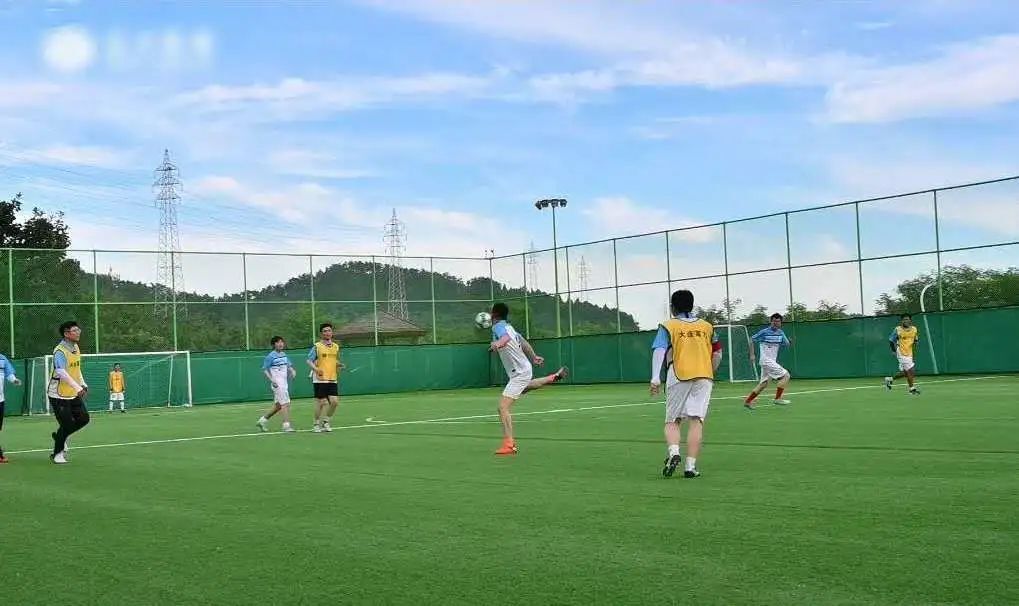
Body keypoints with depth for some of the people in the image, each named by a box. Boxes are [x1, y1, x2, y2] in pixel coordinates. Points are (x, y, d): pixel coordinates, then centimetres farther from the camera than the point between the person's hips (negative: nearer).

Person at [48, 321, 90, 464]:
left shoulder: (76, 348, 8)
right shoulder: (60, 351, -20)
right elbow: (62, 372, -33)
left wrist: (83, 385, 10)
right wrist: (77, 388, -40)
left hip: (74, 394, 8)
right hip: (59, 395, -8)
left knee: (83, 419, 4)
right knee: (67, 424, -5)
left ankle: (60, 436, 26)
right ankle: (57, 454, 15)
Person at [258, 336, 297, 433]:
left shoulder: (284, 354, 11)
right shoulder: (271, 356, -9)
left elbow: (289, 365, 21)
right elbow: (265, 369, -7)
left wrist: (292, 371, -1)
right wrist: (272, 380, -18)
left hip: (285, 383, 8)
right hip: (277, 384, -8)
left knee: (278, 405, 13)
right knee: (285, 403, -12)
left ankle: (263, 420, 27)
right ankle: (286, 425, -8)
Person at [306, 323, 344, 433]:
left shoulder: (336, 346, 12)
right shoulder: (317, 346, -3)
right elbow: (309, 360, -5)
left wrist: (340, 365, 2)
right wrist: (316, 368, -23)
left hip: (333, 379, 4)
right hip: (320, 379, -4)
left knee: (334, 401, -3)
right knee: (320, 402, -1)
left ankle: (326, 421, 18)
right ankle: (316, 424, 16)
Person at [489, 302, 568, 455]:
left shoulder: (498, 326, -20)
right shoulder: (508, 326, 8)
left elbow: (506, 337, -44)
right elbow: (523, 342, 21)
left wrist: (498, 343, -66)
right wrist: (534, 357, 35)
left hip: (519, 373, -10)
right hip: (525, 368, 10)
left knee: (503, 407, -19)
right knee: (525, 386, 45)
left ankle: (508, 444, -25)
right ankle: (555, 377, 63)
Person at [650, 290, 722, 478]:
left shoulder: (668, 326, 4)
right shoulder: (707, 326, 14)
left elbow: (659, 350, -11)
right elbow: (717, 354, 17)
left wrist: (655, 377, -19)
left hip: (679, 377, -2)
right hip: (704, 377, 2)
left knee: (672, 421, 9)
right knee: (696, 420, -2)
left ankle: (673, 453, -17)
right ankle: (691, 466, -9)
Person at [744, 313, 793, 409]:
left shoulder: (781, 333, 7)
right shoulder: (764, 332, -9)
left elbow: (786, 345, 5)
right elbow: (751, 339, -2)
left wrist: (790, 342, -19)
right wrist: (752, 354, -8)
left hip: (773, 361, 7)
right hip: (766, 361, -7)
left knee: (763, 384, 12)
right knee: (785, 375, -14)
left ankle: (747, 401, 20)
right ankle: (778, 398, -8)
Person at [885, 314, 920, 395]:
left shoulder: (914, 329, 5)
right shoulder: (897, 330, -9)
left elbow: (916, 339, 18)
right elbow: (891, 340, -3)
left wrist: (916, 342, -5)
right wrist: (894, 350, -10)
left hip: (909, 354, 6)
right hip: (901, 353, -6)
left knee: (904, 373, 10)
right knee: (910, 370, -8)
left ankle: (890, 379, 31)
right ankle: (912, 388, 6)